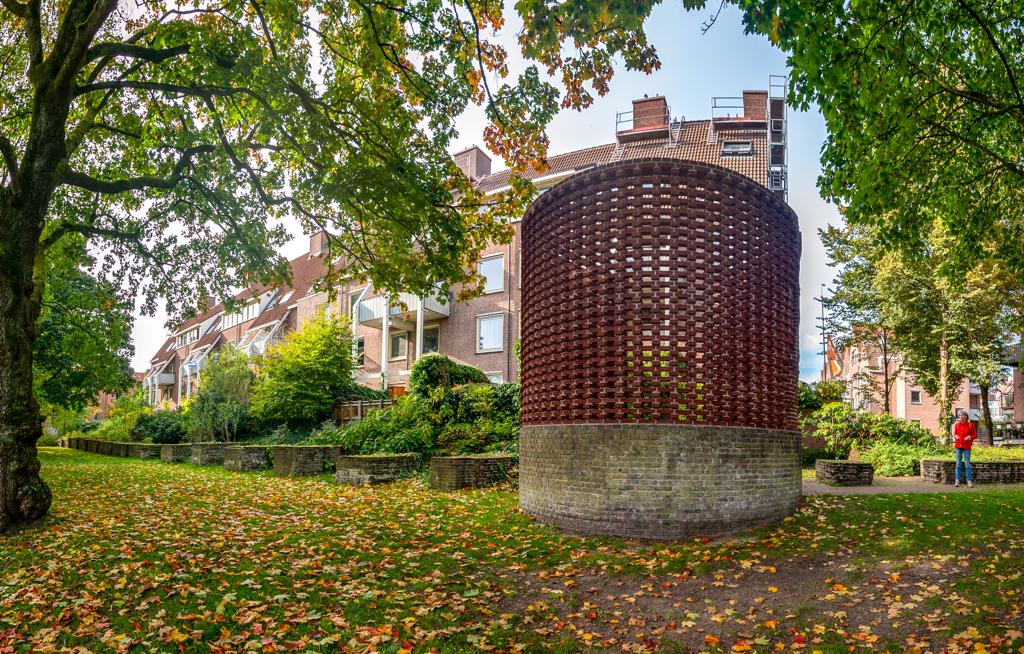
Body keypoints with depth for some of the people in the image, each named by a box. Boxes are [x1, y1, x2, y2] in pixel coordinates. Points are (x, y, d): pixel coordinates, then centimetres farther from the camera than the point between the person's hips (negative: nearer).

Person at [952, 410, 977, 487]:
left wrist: (969, 437, -15)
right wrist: (955, 436, -5)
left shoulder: (970, 425, -1)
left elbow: (975, 435, 3)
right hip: (958, 446, 2)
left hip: (967, 446, -2)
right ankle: (957, 481, 7)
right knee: (958, 463, 5)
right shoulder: (956, 424, 6)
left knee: (967, 464, -2)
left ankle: (969, 482, 3)